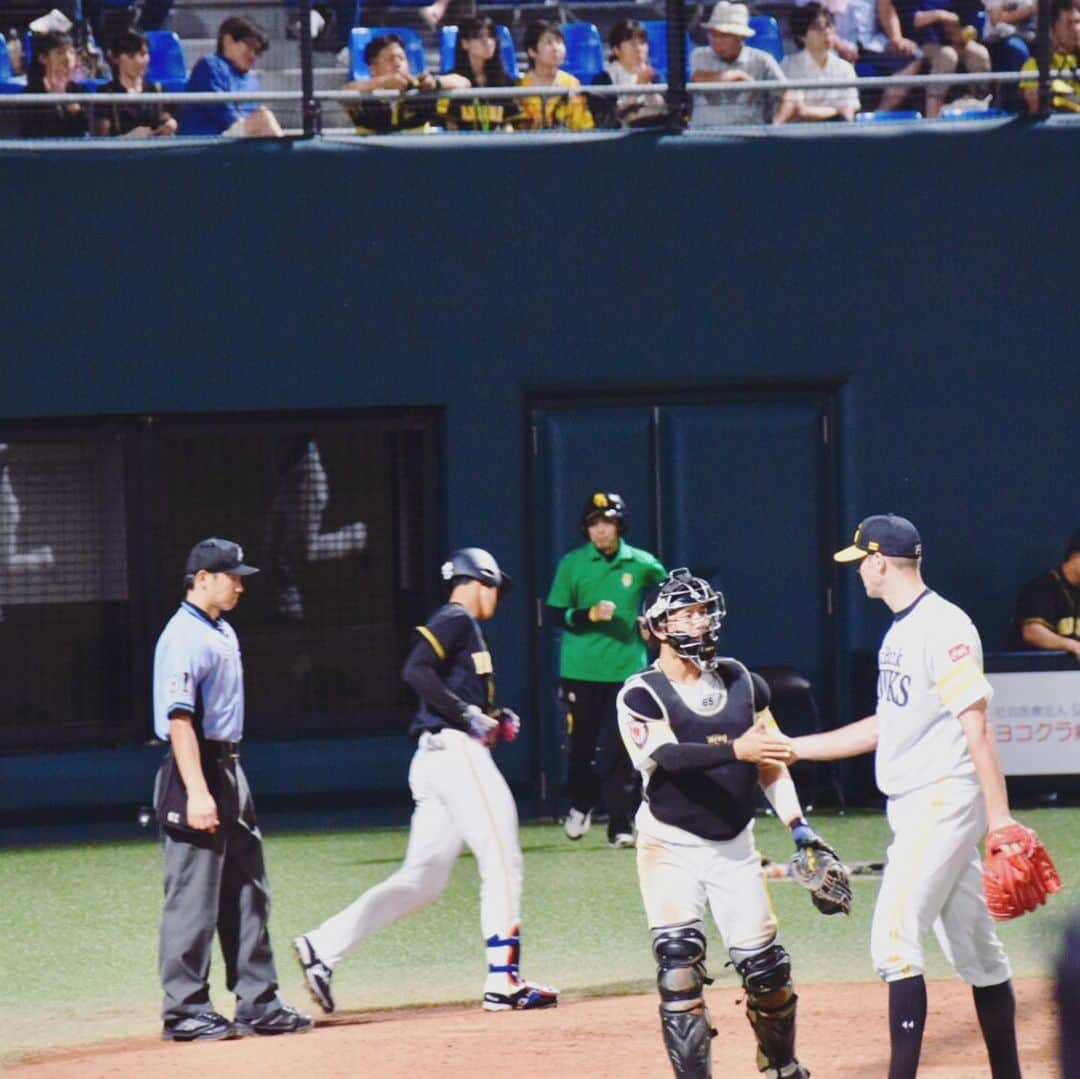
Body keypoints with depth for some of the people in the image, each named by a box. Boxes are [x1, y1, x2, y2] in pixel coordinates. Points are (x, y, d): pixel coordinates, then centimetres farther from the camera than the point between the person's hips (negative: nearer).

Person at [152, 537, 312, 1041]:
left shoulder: (223, 632, 16)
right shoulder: (184, 637, -15)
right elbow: (178, 719, -22)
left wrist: (228, 782, 20)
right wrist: (197, 793, -28)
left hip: (229, 768, 10)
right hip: (197, 771, -10)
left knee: (248, 890, 12)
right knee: (194, 895, -7)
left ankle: (257, 1003, 16)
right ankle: (185, 1010, -3)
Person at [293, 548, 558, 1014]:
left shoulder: (458, 625, 25)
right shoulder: (457, 621, -4)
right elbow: (416, 670, -21)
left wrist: (493, 721, 13)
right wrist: (469, 715, -19)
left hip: (433, 764, 10)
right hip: (458, 753, -10)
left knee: (422, 879, 7)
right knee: (502, 863, -6)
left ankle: (323, 947, 1)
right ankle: (503, 983, -7)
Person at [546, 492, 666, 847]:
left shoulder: (641, 564, 4)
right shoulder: (572, 564, 0)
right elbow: (556, 615, -3)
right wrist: (590, 615, -19)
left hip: (627, 668, 0)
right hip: (581, 669, 0)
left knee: (622, 750, -5)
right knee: (580, 744, 5)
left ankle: (621, 825, -2)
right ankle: (581, 804, 32)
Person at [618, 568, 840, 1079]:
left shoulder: (742, 683, 6)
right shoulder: (641, 694, -10)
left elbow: (768, 763, 13)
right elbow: (666, 757, -27)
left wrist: (799, 827, 4)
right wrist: (734, 749, -43)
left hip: (734, 848, 4)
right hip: (672, 849, -4)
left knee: (765, 965, 2)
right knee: (679, 968, -14)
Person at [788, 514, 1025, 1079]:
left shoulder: (944, 627, -15)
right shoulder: (900, 630, 15)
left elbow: (977, 726, -19)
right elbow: (887, 726, 21)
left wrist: (999, 817, -23)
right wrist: (793, 747, 22)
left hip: (946, 799, -9)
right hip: (914, 806, 9)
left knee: (895, 937, -14)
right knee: (972, 947, 11)